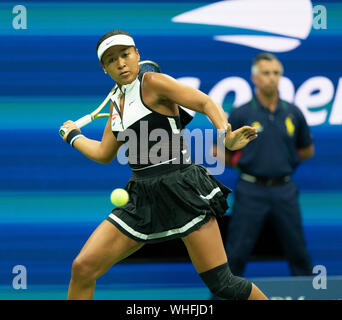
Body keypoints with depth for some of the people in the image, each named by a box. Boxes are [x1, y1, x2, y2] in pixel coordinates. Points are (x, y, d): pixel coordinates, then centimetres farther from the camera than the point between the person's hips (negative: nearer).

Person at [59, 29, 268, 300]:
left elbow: (205, 103, -16)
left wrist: (226, 135, -34)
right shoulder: (117, 100, 15)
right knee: (82, 268, -4)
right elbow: (104, 153, 27)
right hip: (144, 197, 6)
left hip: (181, 190, -6)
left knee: (222, 284, -11)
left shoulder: (151, 83, -6)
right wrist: (73, 135, 39)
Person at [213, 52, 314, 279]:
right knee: (237, 254, -1)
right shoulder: (241, 114, -2)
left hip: (284, 191, 3)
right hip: (251, 191, -3)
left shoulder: (293, 113, 6)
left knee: (298, 253, 8)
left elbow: (307, 150, 17)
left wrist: (282, 159, 7)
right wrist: (246, 161, -7)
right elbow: (223, 155, 4)